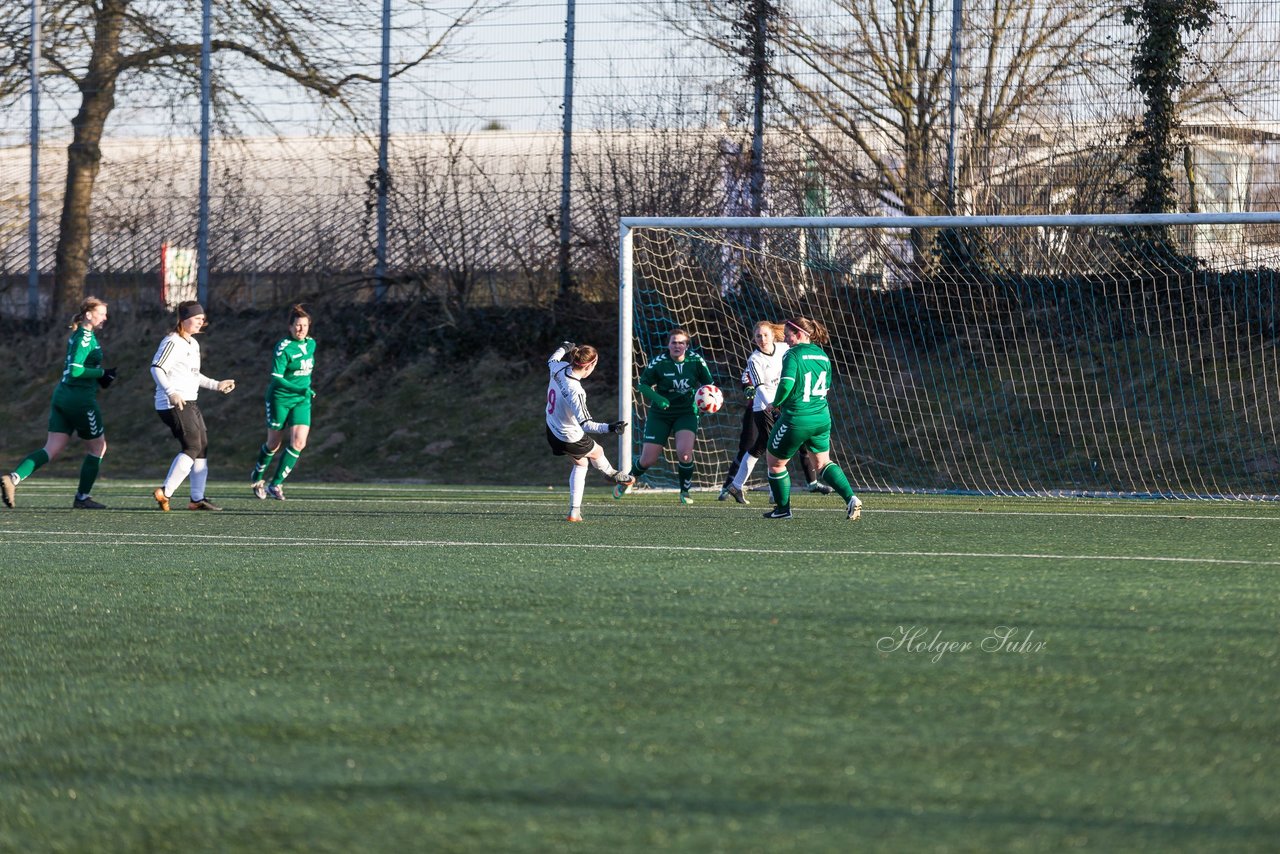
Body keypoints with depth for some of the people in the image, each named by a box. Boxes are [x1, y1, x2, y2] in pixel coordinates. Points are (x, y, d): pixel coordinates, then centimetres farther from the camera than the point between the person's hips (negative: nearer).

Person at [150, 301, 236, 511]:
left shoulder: (193, 344, 19)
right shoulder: (172, 342, -12)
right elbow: (156, 368, -22)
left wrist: (217, 385, 29)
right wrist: (171, 392, -34)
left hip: (189, 403, 10)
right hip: (174, 404, -10)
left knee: (202, 447, 9)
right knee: (192, 447, -15)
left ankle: (198, 498, 14)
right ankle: (165, 492, -15)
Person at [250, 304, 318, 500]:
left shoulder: (311, 344, 5)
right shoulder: (283, 347, -17)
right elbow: (276, 377, -24)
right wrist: (298, 389, -33)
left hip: (302, 400, 5)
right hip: (280, 398, -5)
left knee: (298, 443, -13)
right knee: (274, 444, 7)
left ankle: (276, 484, -4)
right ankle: (257, 478, 33)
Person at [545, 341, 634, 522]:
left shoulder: (559, 369, -15)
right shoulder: (575, 391, -37)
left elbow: (551, 360, 13)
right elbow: (585, 424, -39)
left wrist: (564, 348, 31)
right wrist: (609, 427, -48)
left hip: (552, 430, 8)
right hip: (571, 438, -8)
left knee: (580, 463, 27)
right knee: (596, 452, 25)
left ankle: (574, 511, 25)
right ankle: (612, 474, 59)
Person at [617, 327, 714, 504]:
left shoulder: (696, 361, -8)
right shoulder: (658, 362, -12)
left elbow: (708, 383, 5)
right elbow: (643, 385, -5)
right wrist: (656, 398, -23)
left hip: (686, 413, 0)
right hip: (660, 414, 0)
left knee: (684, 452, -23)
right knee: (648, 459, 0)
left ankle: (685, 492, 0)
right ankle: (629, 479, 34)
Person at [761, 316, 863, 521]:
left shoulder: (793, 355, -14)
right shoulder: (822, 356, 8)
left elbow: (786, 384, -25)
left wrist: (776, 403, -7)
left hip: (796, 419, -7)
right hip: (822, 417, 7)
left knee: (774, 461, 14)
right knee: (824, 462, 20)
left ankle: (783, 508, 22)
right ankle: (850, 498, 1)